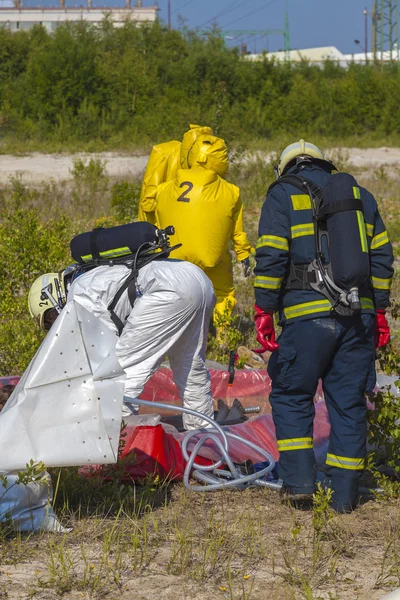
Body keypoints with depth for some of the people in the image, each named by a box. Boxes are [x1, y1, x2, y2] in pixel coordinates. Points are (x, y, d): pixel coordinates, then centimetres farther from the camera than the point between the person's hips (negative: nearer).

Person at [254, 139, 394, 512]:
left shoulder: (282, 195, 5)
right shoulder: (360, 195, 17)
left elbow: (271, 257, -6)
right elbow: (381, 256, 14)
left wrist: (264, 310, -2)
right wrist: (379, 311, 17)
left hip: (308, 314, -4)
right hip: (359, 316, 4)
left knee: (291, 395, 10)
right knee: (348, 401, 8)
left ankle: (299, 479, 1)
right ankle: (343, 492, 9)